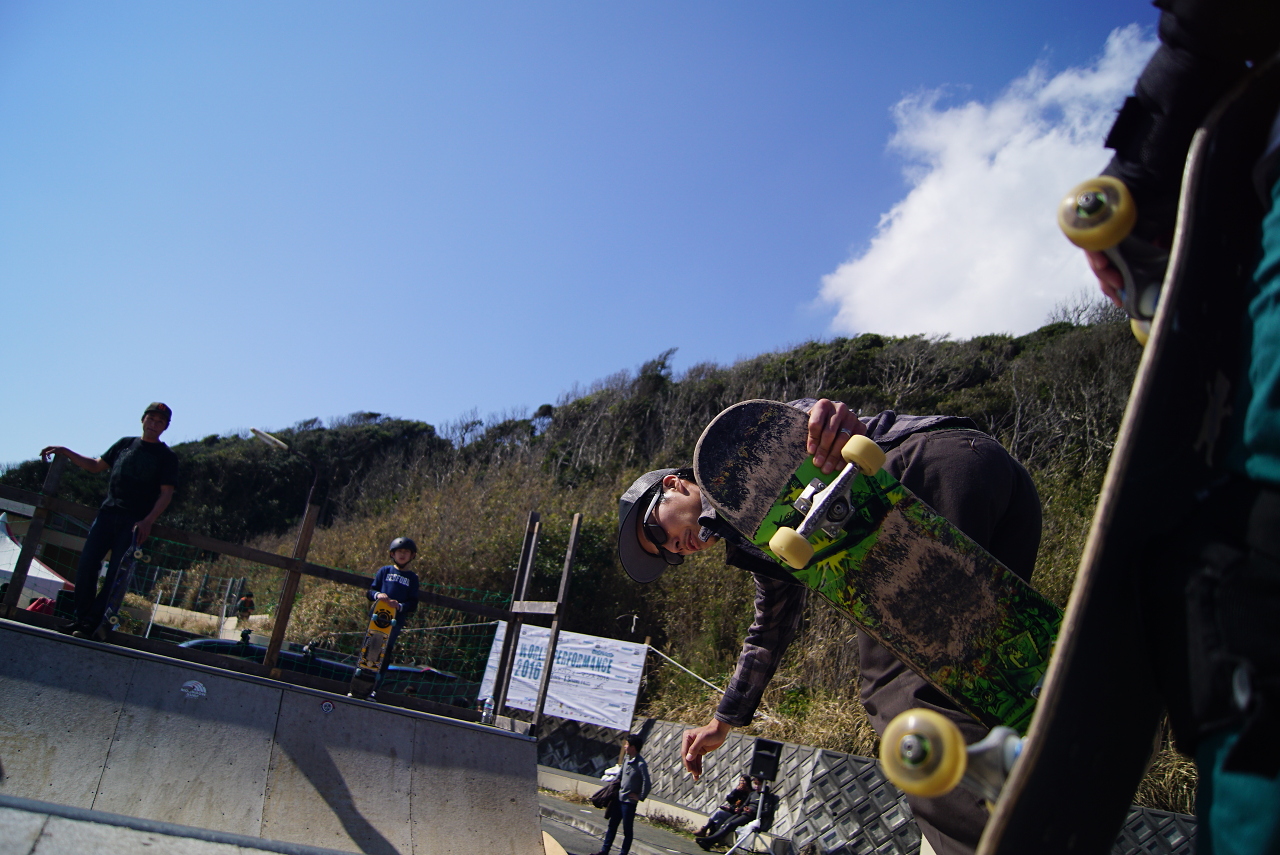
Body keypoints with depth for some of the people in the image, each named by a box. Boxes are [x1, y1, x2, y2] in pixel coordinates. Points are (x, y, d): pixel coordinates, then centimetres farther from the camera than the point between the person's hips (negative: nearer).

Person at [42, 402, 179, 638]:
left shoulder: (167, 457, 2)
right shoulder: (125, 444, 17)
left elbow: (166, 494, -5)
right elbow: (96, 466, 26)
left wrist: (148, 522, -18)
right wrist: (65, 452, 15)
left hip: (135, 522, -4)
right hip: (107, 512, 4)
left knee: (116, 573, -9)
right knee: (86, 564, -4)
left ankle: (92, 623, -4)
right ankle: (81, 617, 6)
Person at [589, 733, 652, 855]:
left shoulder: (641, 764, -21)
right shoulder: (627, 760, 5)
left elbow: (647, 783, -23)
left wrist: (640, 797, -15)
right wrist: (617, 782, 13)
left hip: (629, 802, -8)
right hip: (619, 798, 8)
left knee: (627, 830, 5)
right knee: (612, 825, 16)